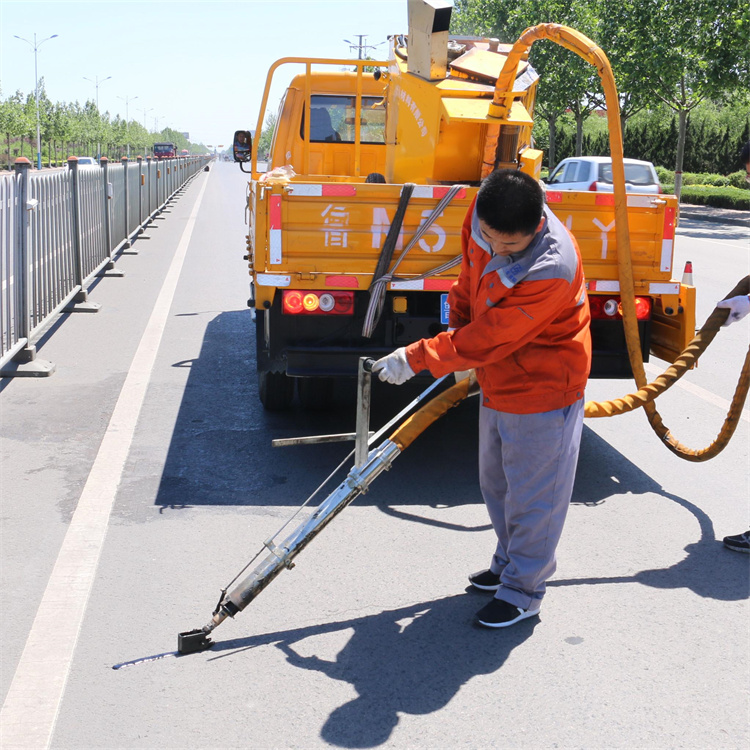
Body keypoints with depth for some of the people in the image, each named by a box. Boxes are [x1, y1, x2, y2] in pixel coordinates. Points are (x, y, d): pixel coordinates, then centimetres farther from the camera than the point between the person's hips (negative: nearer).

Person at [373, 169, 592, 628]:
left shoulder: (553, 270, -35)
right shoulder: (482, 218, -13)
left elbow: (486, 340, -29)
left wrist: (416, 359, -23)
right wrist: (457, 324, 16)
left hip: (542, 391, -8)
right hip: (498, 384, 8)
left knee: (531, 495, 5)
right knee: (496, 482, 22)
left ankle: (523, 591, 22)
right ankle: (508, 564, 42)